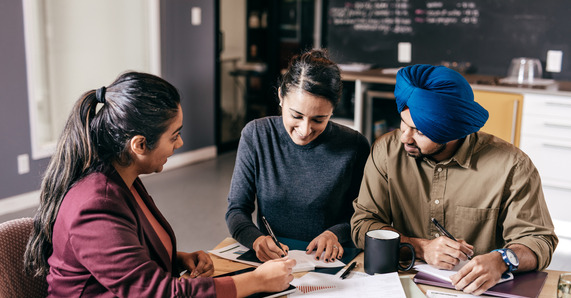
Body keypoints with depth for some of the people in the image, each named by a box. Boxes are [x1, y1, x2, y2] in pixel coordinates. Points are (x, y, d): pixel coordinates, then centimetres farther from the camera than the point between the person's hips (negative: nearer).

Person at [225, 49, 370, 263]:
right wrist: (256, 239, -20)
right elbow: (237, 209, -1)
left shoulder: (355, 147, -9)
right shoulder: (255, 135, -5)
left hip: (327, 263, -1)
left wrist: (336, 233, -15)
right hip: (268, 261, 2)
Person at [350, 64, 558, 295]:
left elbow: (538, 240, -6)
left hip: (477, 289, 1)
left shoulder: (511, 166, -11)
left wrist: (501, 260, -28)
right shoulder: (386, 151, -5)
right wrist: (421, 248, -18)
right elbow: (363, 224, -3)